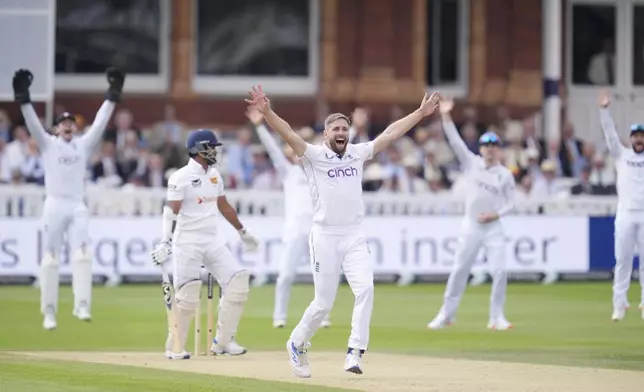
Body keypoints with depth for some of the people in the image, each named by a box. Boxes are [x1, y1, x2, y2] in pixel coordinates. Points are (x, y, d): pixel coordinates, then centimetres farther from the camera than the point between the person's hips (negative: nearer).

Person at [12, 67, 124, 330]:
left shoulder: (84, 144, 14)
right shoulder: (48, 144, 8)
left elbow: (100, 122, 8)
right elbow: (33, 123, -3)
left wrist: (113, 94, 1)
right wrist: (23, 96, -15)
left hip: (78, 208, 2)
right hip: (54, 206, -2)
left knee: (82, 255, -12)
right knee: (50, 259, -1)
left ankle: (82, 305, -17)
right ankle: (49, 312, 2)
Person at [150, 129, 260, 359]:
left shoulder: (214, 175, 12)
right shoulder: (181, 178, -11)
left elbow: (223, 206, 23)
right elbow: (171, 211, -17)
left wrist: (243, 232, 29)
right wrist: (165, 243, -28)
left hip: (213, 241, 7)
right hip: (188, 243, -7)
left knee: (237, 283, -3)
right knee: (187, 296, -9)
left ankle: (223, 341, 5)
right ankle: (175, 347, 6)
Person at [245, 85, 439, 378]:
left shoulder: (358, 153, 10)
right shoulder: (314, 156, -3)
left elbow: (390, 134, 13)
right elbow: (289, 134, -18)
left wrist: (420, 113, 11)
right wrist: (267, 112, -34)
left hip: (354, 237, 3)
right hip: (324, 237, -3)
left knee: (365, 289, -18)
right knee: (323, 303, 1)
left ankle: (355, 353, -18)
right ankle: (297, 344, 26)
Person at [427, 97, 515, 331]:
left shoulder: (506, 175, 3)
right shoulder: (472, 163, 4)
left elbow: (511, 204, 5)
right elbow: (455, 141, -4)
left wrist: (497, 214, -14)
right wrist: (446, 117, -13)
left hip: (493, 227, -1)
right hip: (471, 226, 1)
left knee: (499, 271, -10)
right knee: (459, 270, 2)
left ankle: (496, 317, 1)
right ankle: (446, 314, 10)